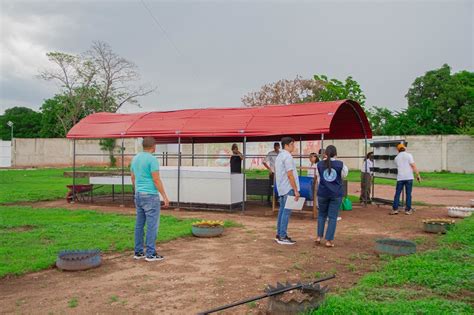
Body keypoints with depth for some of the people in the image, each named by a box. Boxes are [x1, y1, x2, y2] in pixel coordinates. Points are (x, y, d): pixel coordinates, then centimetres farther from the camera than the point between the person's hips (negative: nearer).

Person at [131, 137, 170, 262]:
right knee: (152, 225, -2)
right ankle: (151, 254, 2)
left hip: (139, 195, 8)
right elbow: (156, 180, -18)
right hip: (151, 196, -8)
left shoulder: (135, 158, 10)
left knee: (139, 224, 12)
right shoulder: (152, 159, -16)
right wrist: (165, 197, -13)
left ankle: (138, 252, 17)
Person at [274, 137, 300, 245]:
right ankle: (282, 237, -4)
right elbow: (290, 175, -19)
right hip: (288, 189, -10)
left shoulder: (279, 156, 16)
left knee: (282, 211, 14)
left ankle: (279, 234, 20)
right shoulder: (287, 156, -14)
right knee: (286, 212, -6)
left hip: (281, 188, 10)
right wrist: (296, 190, -16)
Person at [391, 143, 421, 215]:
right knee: (408, 194, 3)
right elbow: (413, 166, -9)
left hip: (400, 178, 2)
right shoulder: (408, 155, -2)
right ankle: (408, 209, 5)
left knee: (397, 193, 5)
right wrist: (418, 175, -6)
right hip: (408, 177, -2)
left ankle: (395, 209, 2)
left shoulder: (396, 158, 10)